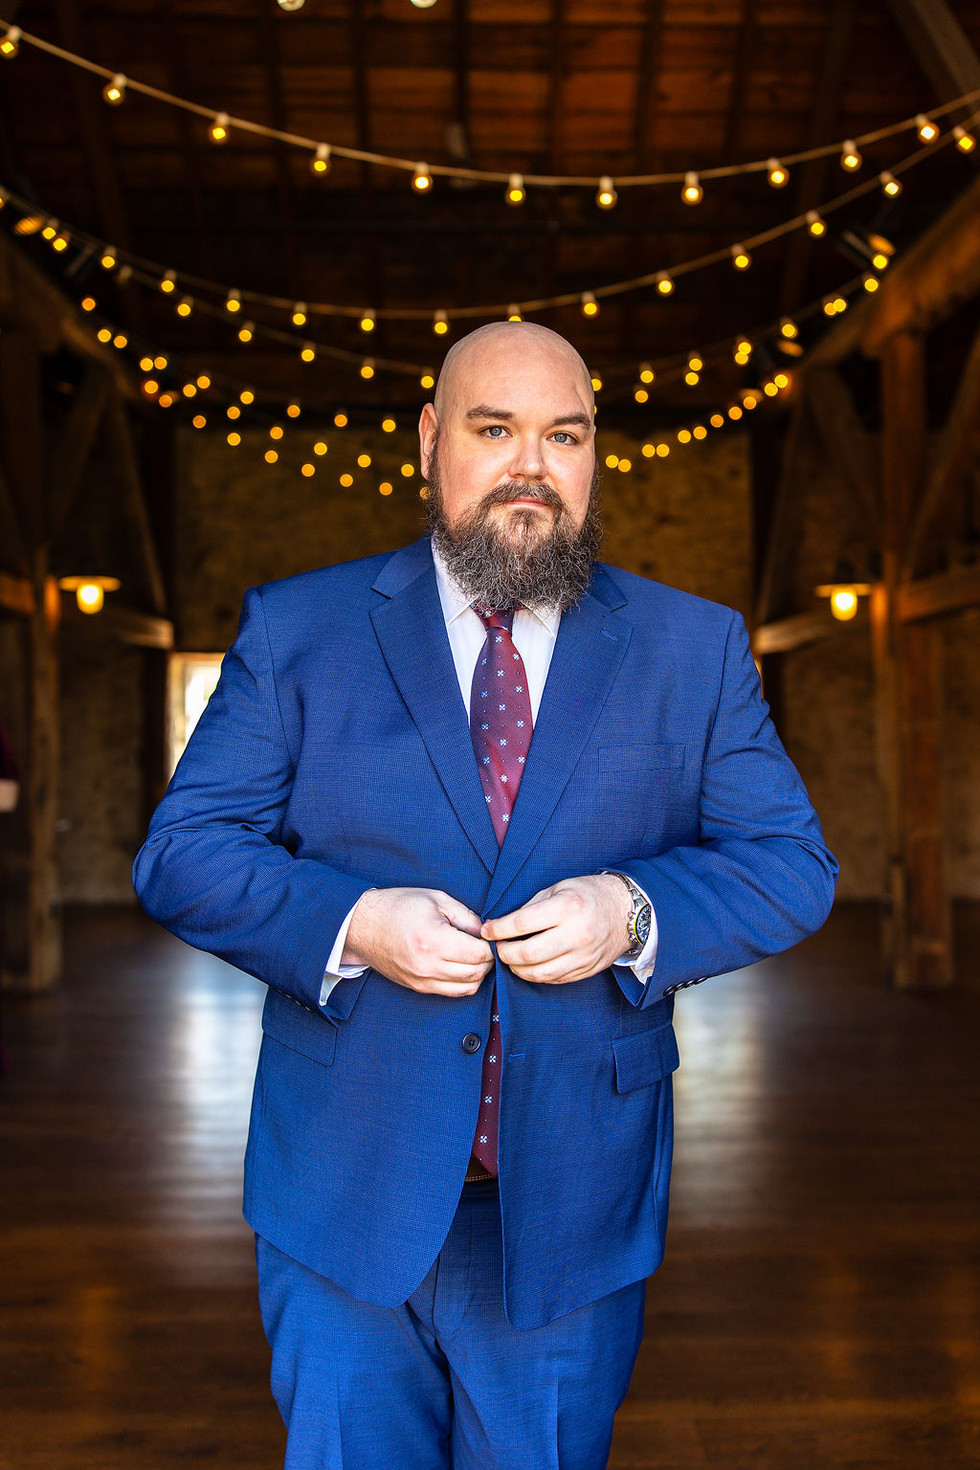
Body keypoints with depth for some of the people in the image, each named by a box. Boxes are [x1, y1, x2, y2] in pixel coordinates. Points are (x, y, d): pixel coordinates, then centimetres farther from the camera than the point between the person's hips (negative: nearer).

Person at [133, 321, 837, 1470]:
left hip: (571, 1206, 1)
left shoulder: (695, 648, 3)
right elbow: (180, 854, -3)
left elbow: (792, 866, 2)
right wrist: (350, 923, -20)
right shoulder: (296, 629, 0)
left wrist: (634, 912, -17)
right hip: (346, 1199, -1)